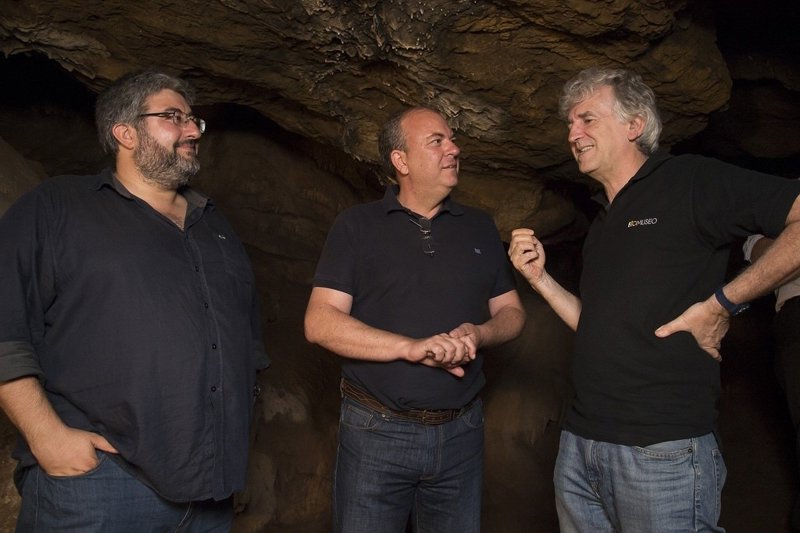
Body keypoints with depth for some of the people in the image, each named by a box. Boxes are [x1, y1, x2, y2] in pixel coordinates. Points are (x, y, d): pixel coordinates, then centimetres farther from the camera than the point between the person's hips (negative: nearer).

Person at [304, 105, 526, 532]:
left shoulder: (480, 228, 9)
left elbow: (511, 313, 12)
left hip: (461, 433, 3)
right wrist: (412, 347, -22)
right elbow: (320, 322, -11)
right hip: (376, 433, -3)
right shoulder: (357, 225, -3)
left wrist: (478, 333, -12)